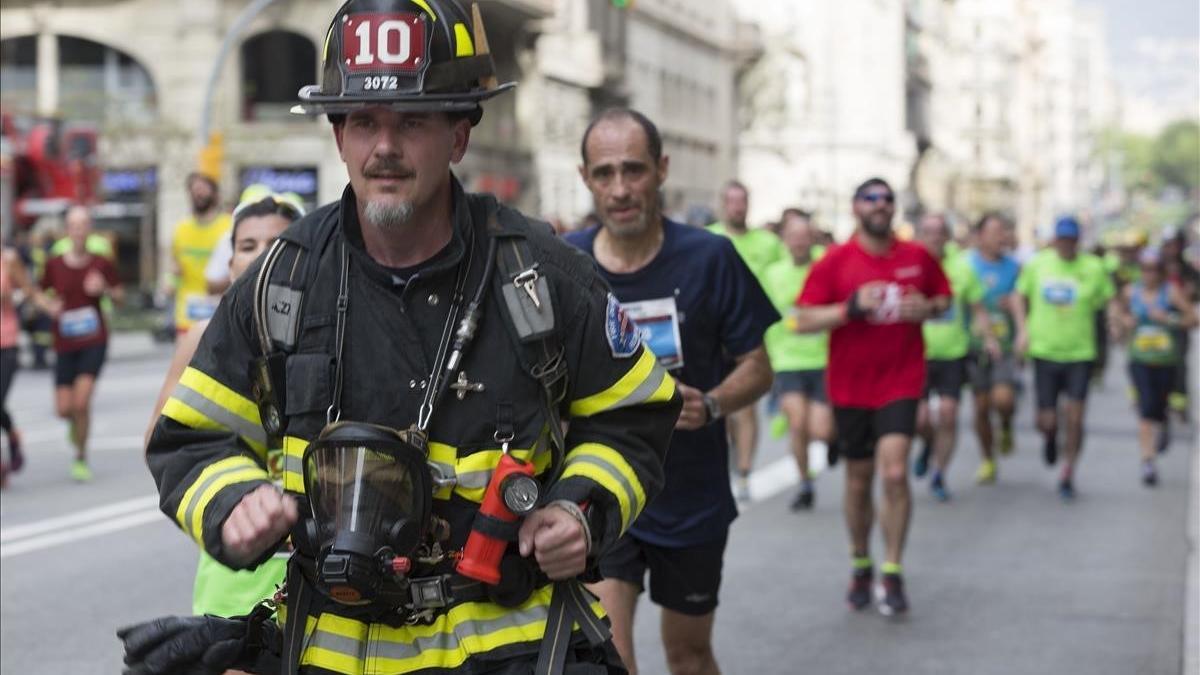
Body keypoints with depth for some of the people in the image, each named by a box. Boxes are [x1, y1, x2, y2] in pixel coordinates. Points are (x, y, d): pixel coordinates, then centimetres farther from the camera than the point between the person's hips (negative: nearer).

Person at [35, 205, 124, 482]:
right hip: (65, 344, 2)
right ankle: (76, 424, 38)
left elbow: (120, 295, 7)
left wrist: (104, 289, -13)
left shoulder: (101, 264, -2)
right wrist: (48, 305, -8)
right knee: (63, 409, -1)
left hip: (94, 342, -1)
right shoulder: (54, 265, -1)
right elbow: (39, 293, 13)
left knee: (82, 401, -13)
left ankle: (81, 458, 5)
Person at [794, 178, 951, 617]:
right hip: (850, 386, 0)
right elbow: (804, 321, -8)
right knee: (858, 479, 11)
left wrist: (927, 308, -5)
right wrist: (852, 307, -21)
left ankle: (892, 575, -4)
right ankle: (860, 567, 31)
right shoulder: (835, 262, -4)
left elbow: (945, 298, 18)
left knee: (895, 474, -15)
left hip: (901, 383, 0)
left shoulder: (918, 258, 2)